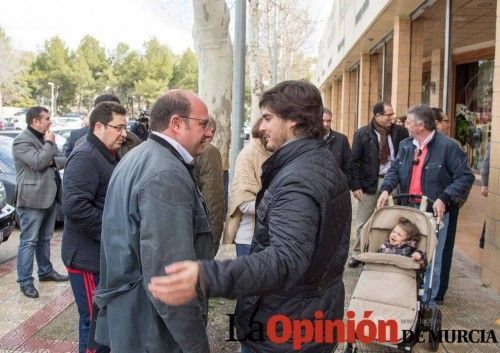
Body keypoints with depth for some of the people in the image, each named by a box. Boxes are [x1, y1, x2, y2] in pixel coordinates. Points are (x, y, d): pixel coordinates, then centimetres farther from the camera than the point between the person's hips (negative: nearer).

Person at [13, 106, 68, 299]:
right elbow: (38, 162, -25)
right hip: (32, 199, -8)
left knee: (45, 239, 18)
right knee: (29, 241, -2)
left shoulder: (46, 138, 15)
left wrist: (53, 161, -11)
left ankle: (46, 271, 31)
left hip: (49, 196, 8)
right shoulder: (22, 141, -12)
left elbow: (64, 160, 10)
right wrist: (49, 143, -13)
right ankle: (25, 281, 5)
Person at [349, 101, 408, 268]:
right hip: (370, 182, -2)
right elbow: (354, 161, -5)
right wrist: (356, 186, -10)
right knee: (363, 221, 8)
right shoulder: (362, 134, -4)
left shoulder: (400, 131, 2)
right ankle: (357, 254, 23)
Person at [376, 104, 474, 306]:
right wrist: (386, 189, -12)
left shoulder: (447, 146, -11)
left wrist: (444, 199, -22)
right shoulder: (406, 145, 9)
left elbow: (465, 177, -12)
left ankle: (428, 303, 19)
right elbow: (394, 170, 7)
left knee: (431, 260, 3)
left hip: (435, 212, -6)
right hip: (407, 210, 6)